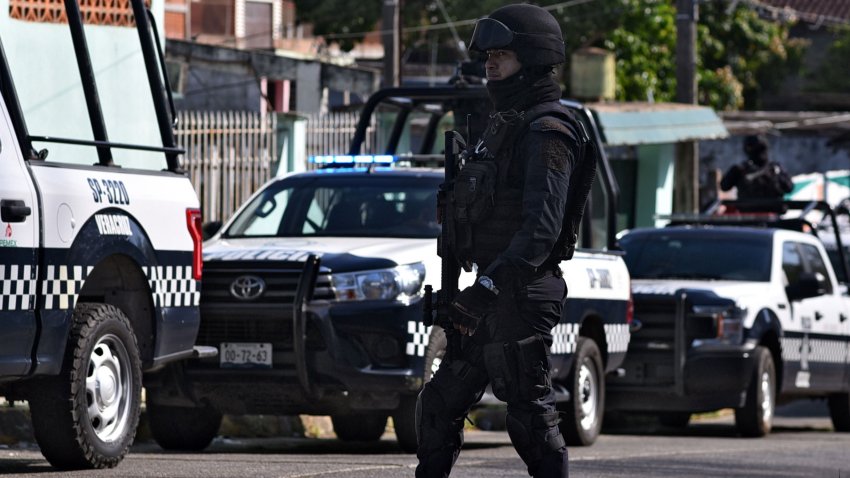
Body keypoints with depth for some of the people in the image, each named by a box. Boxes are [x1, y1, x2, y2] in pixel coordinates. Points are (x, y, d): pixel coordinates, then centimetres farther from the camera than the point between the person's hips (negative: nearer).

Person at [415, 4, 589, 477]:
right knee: (441, 403, 13)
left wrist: (489, 286, -29)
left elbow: (542, 226, -24)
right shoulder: (506, 124, 18)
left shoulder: (547, 132, -14)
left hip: (522, 296, -10)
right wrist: (480, 288, 20)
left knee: (531, 414, -8)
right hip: (497, 293, 10)